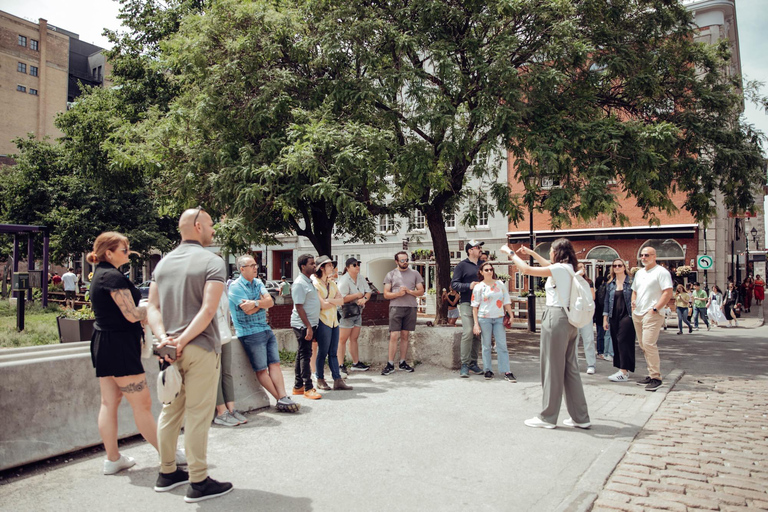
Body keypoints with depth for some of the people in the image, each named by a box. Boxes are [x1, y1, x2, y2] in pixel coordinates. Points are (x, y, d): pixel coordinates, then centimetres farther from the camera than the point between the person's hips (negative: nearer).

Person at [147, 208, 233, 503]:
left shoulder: (163, 262, 12)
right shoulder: (213, 262, -9)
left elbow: (153, 307, 5)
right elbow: (208, 310, -19)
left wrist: (163, 337, -6)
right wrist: (182, 341, -16)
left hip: (170, 349, 7)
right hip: (201, 348, -7)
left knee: (171, 410, 17)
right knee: (198, 415, 0)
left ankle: (167, 473, 29)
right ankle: (199, 483, 9)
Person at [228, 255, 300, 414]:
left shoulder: (258, 283, 12)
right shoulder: (235, 286, -8)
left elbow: (270, 302, -3)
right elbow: (248, 310, -17)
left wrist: (255, 303, -18)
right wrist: (262, 302, -4)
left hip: (266, 329, 7)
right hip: (250, 333, -7)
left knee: (275, 364, 0)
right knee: (261, 369, -2)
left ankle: (283, 398, -3)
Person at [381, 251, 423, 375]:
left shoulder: (415, 274, 11)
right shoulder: (391, 274, 7)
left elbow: (421, 291, 8)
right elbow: (386, 294, 4)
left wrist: (409, 291, -10)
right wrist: (398, 294, -14)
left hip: (411, 308, 2)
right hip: (396, 307, -2)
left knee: (405, 336, 7)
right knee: (394, 336, -7)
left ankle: (402, 363, 16)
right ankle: (390, 365, -3)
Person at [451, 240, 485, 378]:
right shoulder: (462, 265, 1)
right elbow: (454, 284, -4)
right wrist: (469, 286, -16)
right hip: (467, 304, -5)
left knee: (478, 335, 6)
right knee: (468, 333, -13)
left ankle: (473, 363, 15)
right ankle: (464, 365, -6)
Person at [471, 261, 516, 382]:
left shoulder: (500, 284, 8)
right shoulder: (478, 287, 0)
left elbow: (506, 302, 11)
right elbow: (475, 307, -1)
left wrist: (511, 315, 3)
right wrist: (476, 324, -6)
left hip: (499, 318, 2)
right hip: (484, 318, -2)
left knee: (502, 345, 0)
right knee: (486, 345, 4)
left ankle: (506, 372, 1)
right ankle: (488, 370, 15)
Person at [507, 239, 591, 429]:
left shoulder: (559, 269, -13)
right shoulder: (569, 268, 11)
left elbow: (526, 269, -12)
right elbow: (549, 265, 32)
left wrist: (510, 252, 1)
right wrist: (532, 253, 37)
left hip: (556, 318, -9)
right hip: (569, 320, 9)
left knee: (553, 369, 0)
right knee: (570, 368, 13)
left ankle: (548, 417, 10)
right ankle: (580, 417, 18)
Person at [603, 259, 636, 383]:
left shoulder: (631, 282, 1)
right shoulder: (610, 284, 13)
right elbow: (606, 302, 13)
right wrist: (605, 319, 9)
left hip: (627, 315, -5)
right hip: (614, 317, 5)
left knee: (623, 341, -14)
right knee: (616, 343, 6)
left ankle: (623, 372, -14)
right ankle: (624, 370, 14)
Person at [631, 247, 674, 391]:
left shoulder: (661, 272, -6)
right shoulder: (639, 273, 18)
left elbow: (668, 292, -13)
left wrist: (655, 309, -17)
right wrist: (633, 302, 9)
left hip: (651, 314, -8)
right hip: (637, 314, 8)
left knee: (649, 344, -16)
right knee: (643, 345, 10)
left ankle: (656, 378, -9)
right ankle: (651, 374, 20)